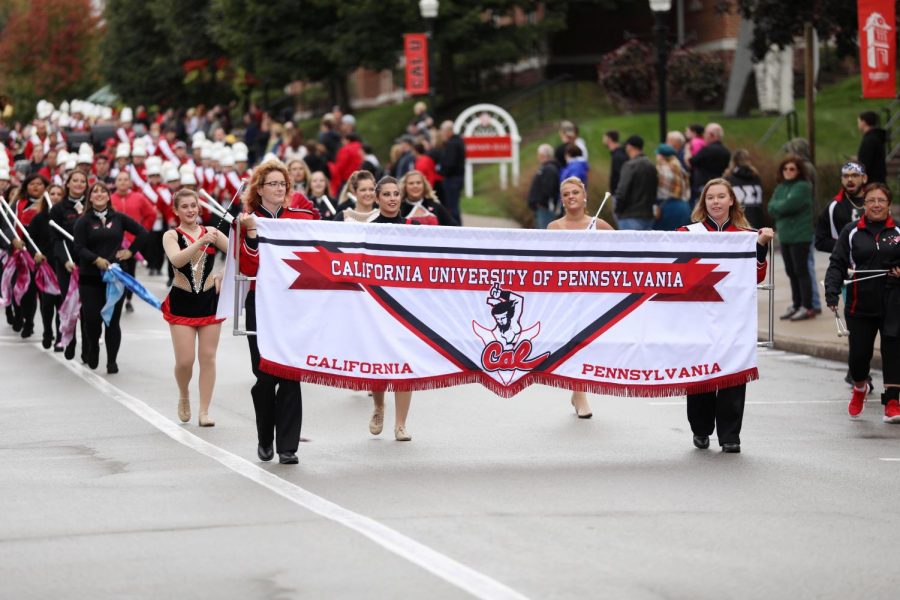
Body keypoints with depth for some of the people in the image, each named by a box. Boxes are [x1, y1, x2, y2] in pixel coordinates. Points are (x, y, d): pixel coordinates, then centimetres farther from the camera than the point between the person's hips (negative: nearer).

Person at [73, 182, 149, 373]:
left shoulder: (118, 218, 6)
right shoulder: (84, 221, 1)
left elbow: (142, 232, 11)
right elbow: (79, 248, -8)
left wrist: (130, 251, 4)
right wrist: (97, 260, -22)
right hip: (90, 277, -1)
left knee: (113, 320, -1)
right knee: (92, 319, -3)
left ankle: (112, 361, 7)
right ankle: (92, 349, 26)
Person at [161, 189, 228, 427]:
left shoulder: (211, 232, 2)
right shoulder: (171, 236, -3)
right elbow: (177, 260, -23)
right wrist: (201, 242, -34)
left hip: (209, 300, 2)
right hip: (182, 302, -2)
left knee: (208, 357, 1)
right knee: (185, 360, -4)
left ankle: (204, 411, 8)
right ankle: (184, 396, 26)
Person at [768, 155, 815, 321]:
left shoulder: (802, 187, -9)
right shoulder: (780, 188, 14)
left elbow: (789, 205, -20)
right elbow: (771, 207, 5)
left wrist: (778, 206, -2)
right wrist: (783, 207, -12)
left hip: (800, 236, -7)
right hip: (785, 235, 7)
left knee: (801, 271, -6)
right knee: (791, 272, 12)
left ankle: (807, 307, -3)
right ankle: (796, 304, 19)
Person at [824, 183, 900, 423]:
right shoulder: (852, 232, 6)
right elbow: (837, 264, 3)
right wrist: (832, 291, -12)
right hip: (860, 304, 0)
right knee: (859, 352, 0)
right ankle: (859, 388, 32)